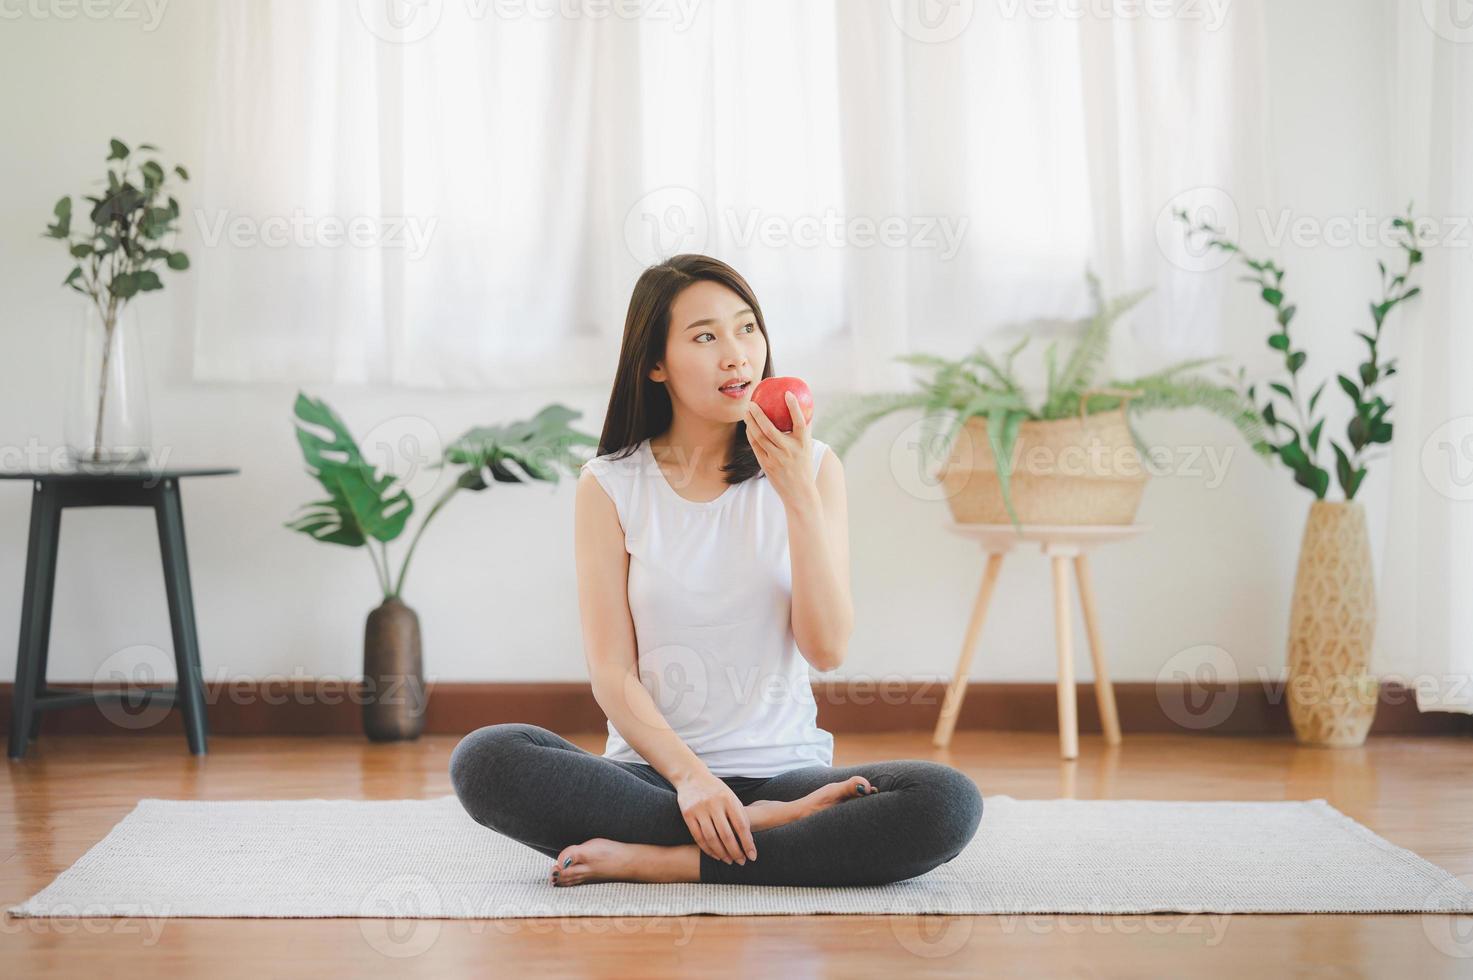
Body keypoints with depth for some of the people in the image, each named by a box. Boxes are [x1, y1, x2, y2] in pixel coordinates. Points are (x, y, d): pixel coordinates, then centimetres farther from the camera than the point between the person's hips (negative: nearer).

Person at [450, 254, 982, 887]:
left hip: (784, 765, 1)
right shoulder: (609, 486, 2)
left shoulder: (813, 468, 5)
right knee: (482, 761, -29)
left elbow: (826, 650, -5)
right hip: (655, 771, 0)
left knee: (948, 803, -29)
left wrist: (799, 494, -14)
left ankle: (652, 861, -24)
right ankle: (766, 830, -23)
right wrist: (690, 777, -21)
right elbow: (612, 673, -4)